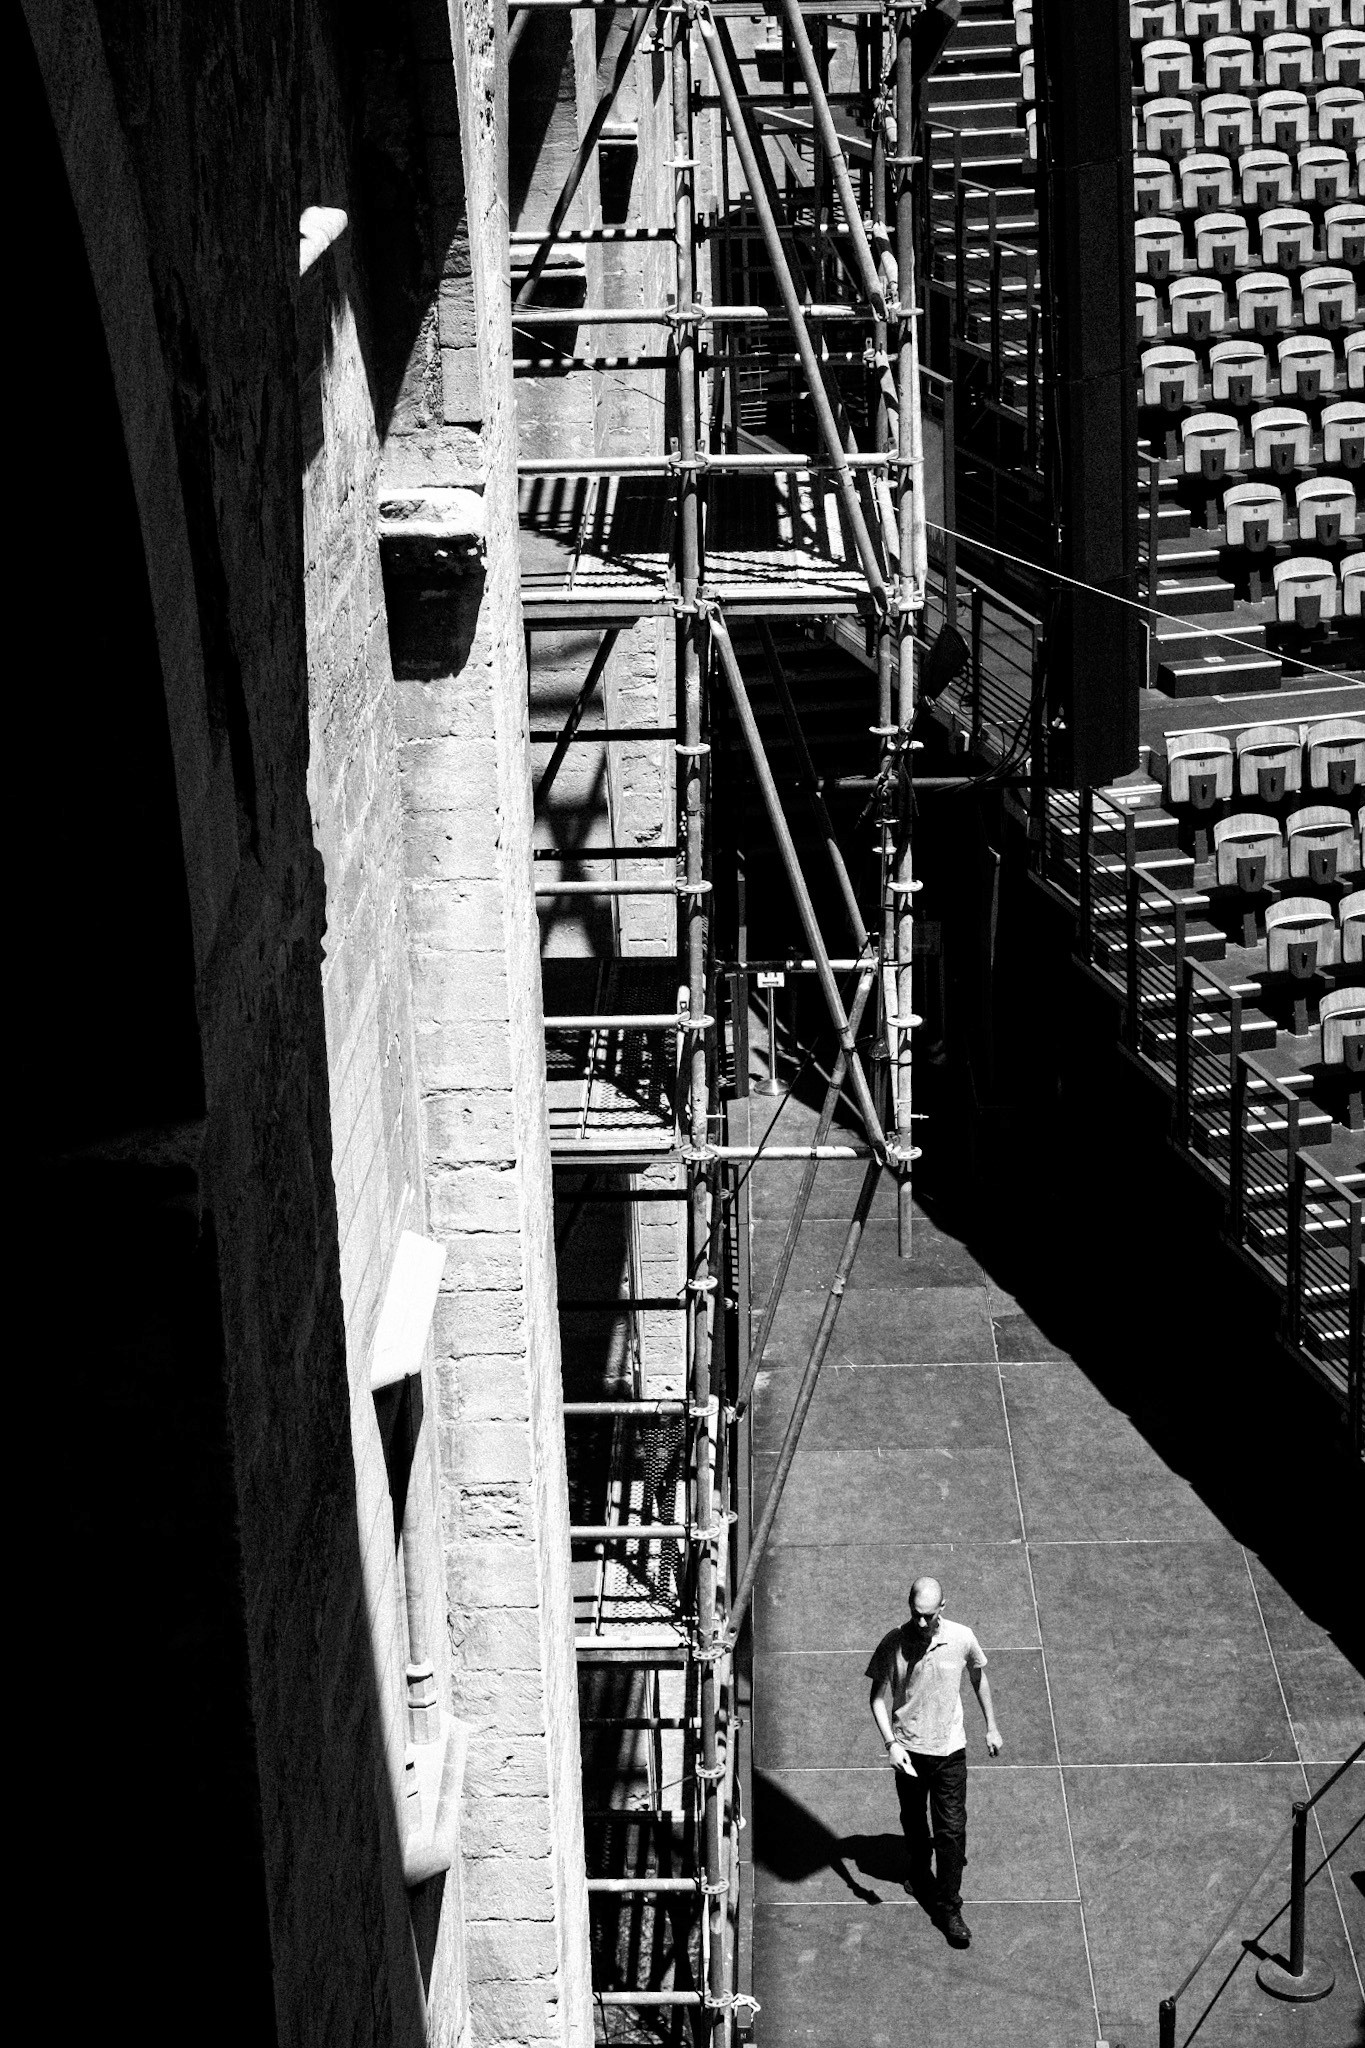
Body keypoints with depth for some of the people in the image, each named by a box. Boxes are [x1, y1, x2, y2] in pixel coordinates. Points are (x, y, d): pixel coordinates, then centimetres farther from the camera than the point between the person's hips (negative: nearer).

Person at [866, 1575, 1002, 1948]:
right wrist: (890, 1743, -22)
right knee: (913, 1821, 20)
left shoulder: (961, 1638, -12)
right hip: (908, 1749, 0)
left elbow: (979, 1675, 8)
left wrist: (991, 1727, 13)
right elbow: (878, 1697, -9)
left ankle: (948, 1907, 7)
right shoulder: (893, 1645, -16)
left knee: (952, 1829, -3)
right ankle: (919, 1873, 48)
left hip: (949, 1749, 0)